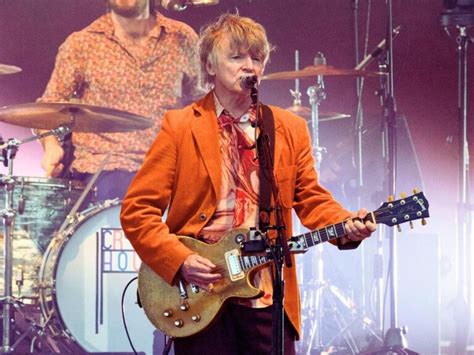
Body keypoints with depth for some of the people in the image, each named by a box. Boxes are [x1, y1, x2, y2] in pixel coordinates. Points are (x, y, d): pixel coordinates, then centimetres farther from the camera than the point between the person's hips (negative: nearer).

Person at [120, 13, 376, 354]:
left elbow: (311, 198, 10)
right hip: (199, 300, -2)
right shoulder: (180, 126, 1)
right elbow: (137, 209, -2)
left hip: (269, 297, 2)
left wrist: (347, 226, -10)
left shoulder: (291, 128, 12)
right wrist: (180, 260, -14)